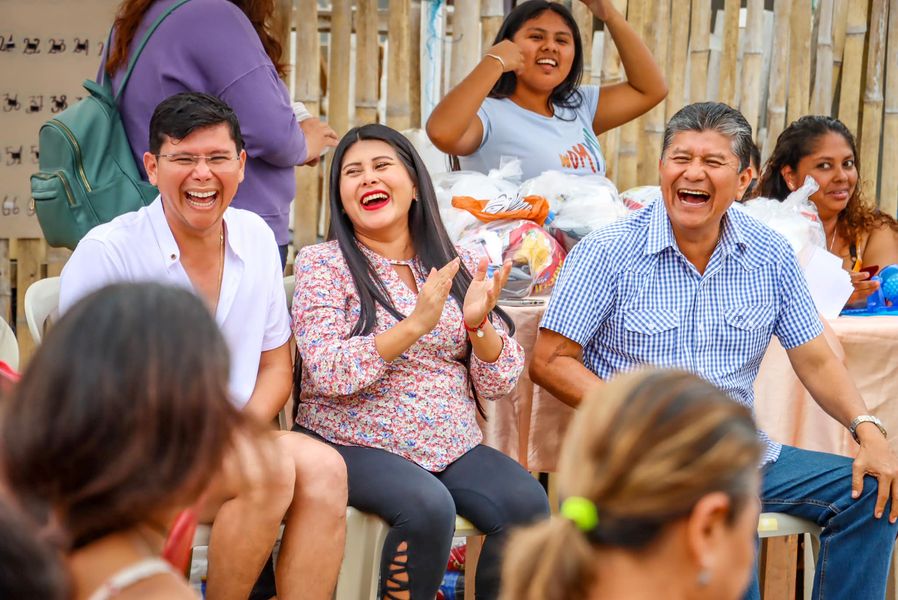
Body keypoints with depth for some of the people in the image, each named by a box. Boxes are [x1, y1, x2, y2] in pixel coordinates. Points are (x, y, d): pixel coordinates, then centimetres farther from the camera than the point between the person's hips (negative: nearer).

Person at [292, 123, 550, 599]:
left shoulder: (456, 267, 10)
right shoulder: (321, 264, 0)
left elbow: (498, 385, 7)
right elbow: (327, 373, -13)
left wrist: (479, 324, -13)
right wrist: (414, 325, -21)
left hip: (453, 445, 4)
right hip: (354, 444, -4)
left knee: (528, 504, -23)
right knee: (428, 507, -33)